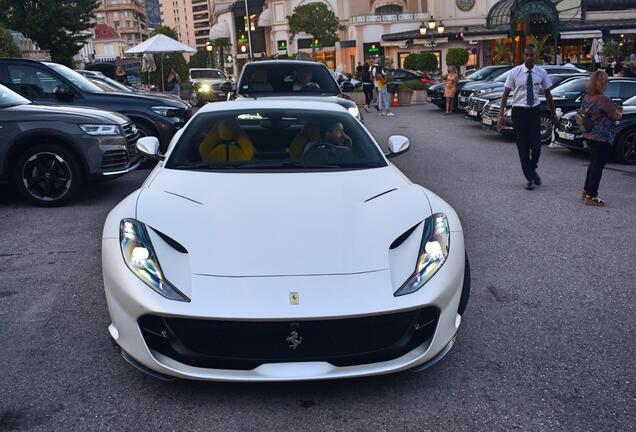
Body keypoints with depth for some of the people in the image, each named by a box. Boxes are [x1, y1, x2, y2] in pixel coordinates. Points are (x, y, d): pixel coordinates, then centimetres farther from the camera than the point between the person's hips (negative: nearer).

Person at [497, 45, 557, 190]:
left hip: (534, 111, 1)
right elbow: (505, 94, -3)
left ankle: (533, 169, 24)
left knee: (536, 145, -6)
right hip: (519, 111, -1)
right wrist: (501, 115, -9)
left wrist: (553, 114, 14)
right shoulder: (515, 72, -4)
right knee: (523, 147, 3)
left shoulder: (541, 73, 1)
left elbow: (548, 94, 11)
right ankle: (530, 178, 16)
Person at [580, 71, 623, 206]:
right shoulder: (603, 100, -21)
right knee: (598, 166, 0)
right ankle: (591, 196, 4)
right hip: (602, 138, -8)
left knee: (593, 163, 21)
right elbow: (616, 116, -14)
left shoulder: (586, 98, 3)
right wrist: (620, 111, 9)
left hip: (589, 136, 8)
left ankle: (586, 191, 28)